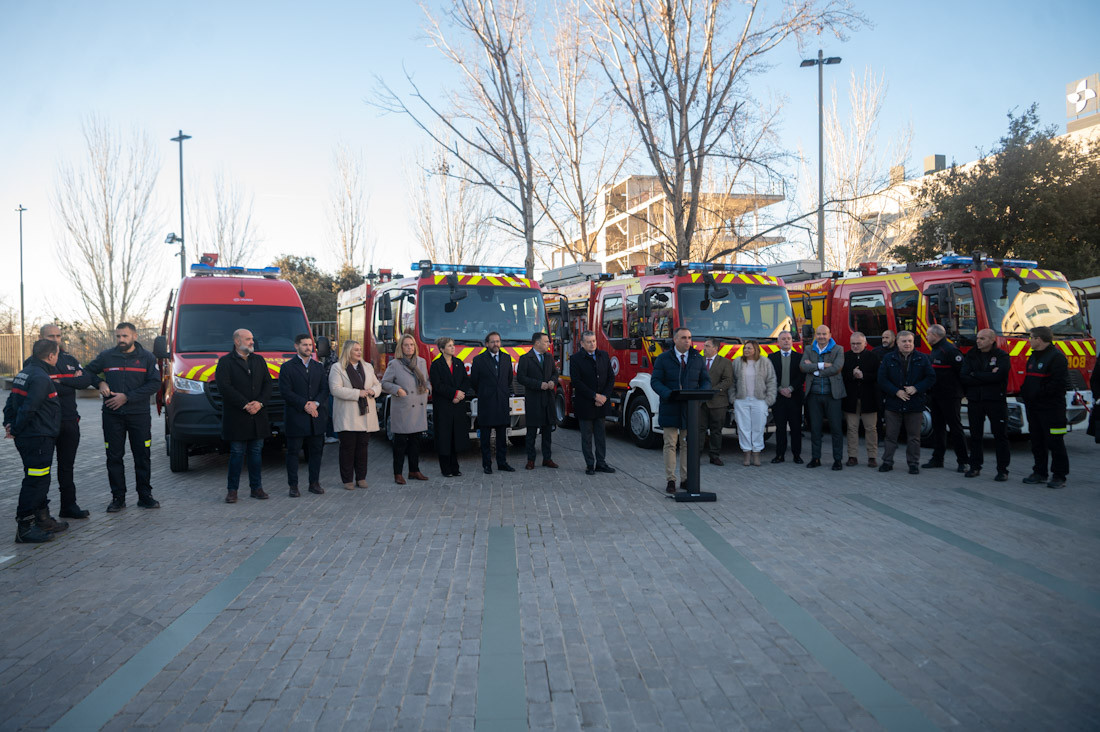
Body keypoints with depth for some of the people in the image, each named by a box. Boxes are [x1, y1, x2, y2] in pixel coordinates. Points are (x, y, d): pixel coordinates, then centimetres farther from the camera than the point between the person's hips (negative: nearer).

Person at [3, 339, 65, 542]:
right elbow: (28, 409, -24)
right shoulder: (40, 377, -19)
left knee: (40, 480, 18)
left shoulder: (24, 373, 14)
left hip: (25, 439, 10)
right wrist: (15, 430, -13)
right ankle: (24, 529, -2)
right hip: (38, 439, -10)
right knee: (35, 482, -6)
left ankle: (43, 520, 28)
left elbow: (11, 402, 18)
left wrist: (9, 424, 12)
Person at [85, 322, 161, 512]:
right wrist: (100, 383, -3)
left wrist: (127, 397, -13)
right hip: (112, 416, 1)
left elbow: (154, 384, -6)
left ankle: (145, 496, 12)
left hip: (139, 415, -1)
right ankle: (118, 497, 12)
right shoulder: (106, 356, 6)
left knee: (142, 456, 3)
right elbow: (88, 372, 19)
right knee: (114, 457, 3)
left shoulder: (147, 358, 2)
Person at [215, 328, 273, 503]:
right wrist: (245, 405, -16)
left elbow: (268, 383, 8)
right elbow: (224, 387, -12)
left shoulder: (259, 360, 14)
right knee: (237, 454, 0)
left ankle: (256, 488, 15)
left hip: (258, 417, 4)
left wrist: (260, 403, -9)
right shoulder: (225, 362, -1)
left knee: (256, 452, 8)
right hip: (236, 418, -4)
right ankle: (232, 490, 8)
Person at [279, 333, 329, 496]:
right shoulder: (287, 367, 0)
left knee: (316, 451, 8)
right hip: (295, 418, -4)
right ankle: (293, 485, 8)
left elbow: (325, 389, 7)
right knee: (293, 452, 1)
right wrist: (305, 405, -15)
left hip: (316, 417, 4)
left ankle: (314, 483, 17)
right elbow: (286, 392, -8)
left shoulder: (318, 367, 14)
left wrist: (316, 403, -12)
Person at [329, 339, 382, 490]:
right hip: (347, 417, -5)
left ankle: (361, 478, 16)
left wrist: (373, 391, -5)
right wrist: (357, 393, -17)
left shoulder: (368, 367, 16)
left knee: (362, 446, 7)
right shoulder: (337, 368, -2)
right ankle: (347, 480, 6)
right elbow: (335, 389, -13)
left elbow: (378, 384, 20)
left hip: (365, 415, 5)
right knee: (348, 447, -2)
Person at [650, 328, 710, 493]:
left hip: (691, 409, 3)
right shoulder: (663, 359, 1)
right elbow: (655, 381, -5)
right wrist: (668, 394, -23)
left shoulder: (698, 359, 9)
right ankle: (670, 480, 4)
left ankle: (686, 479, 13)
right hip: (670, 409, -2)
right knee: (670, 445, -1)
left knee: (688, 445, 6)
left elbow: (706, 380, 10)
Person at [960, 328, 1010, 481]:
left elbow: (998, 376, -19)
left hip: (996, 400, -3)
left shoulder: (1002, 356, -2)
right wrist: (988, 377, -13)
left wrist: (974, 375, -11)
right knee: (975, 435, 8)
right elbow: (964, 377, -5)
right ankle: (975, 467, 17)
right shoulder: (971, 355, 8)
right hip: (974, 400, 3)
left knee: (1000, 436, 1)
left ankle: (1002, 470, 7)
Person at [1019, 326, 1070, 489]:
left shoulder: (1057, 357, -12)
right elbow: (1027, 379, 22)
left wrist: (1038, 394, -18)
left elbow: (1059, 383, -20)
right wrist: (1024, 393, 5)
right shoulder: (1033, 356, 16)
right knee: (1037, 443, 12)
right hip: (1034, 408, 9)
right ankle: (1040, 472, 20)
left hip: (1051, 408, -9)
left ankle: (1059, 476, 4)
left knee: (1055, 443, -3)